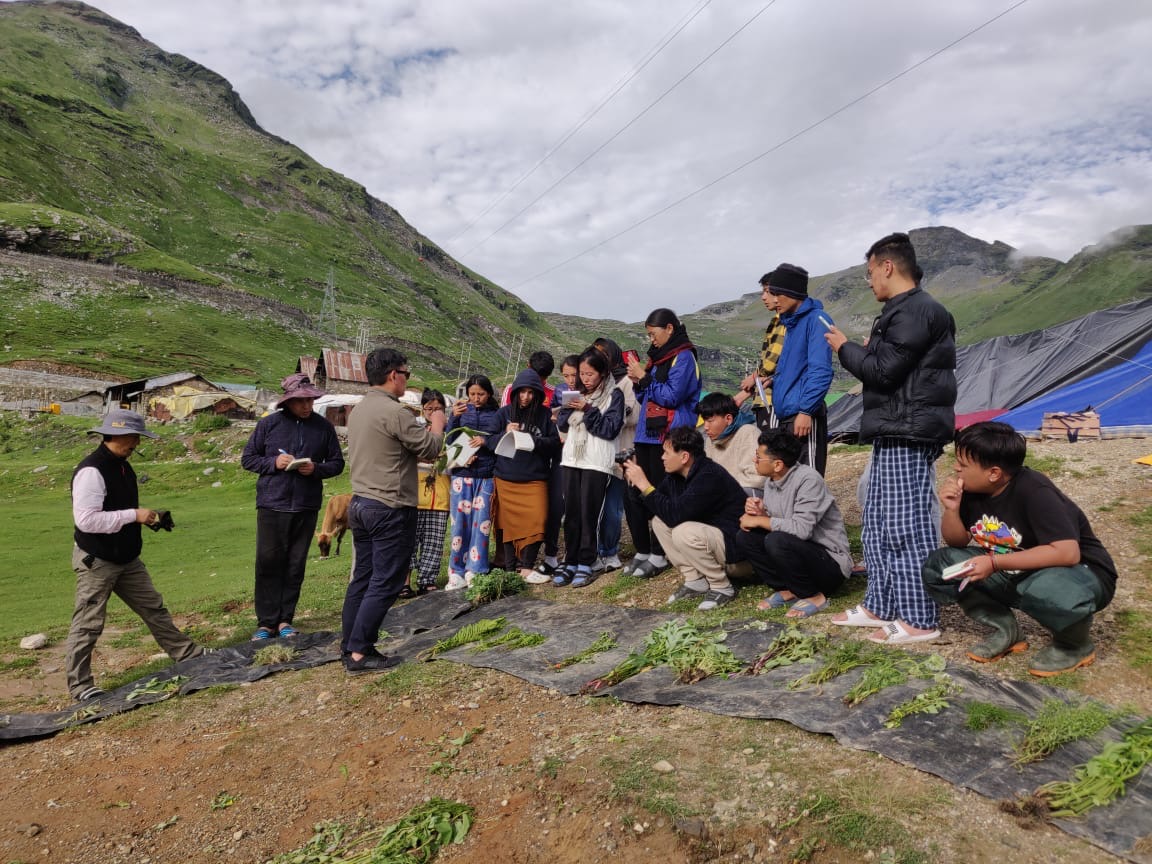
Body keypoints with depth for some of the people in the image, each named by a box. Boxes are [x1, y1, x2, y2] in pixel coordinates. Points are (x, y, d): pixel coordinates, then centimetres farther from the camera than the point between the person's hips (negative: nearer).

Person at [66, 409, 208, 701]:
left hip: (127, 559, 9)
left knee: (154, 608, 16)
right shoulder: (91, 471, -22)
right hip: (96, 562, -9)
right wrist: (134, 515, -24)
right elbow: (86, 520, -28)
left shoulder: (122, 467, 8)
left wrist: (151, 517, 3)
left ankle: (187, 654, 26)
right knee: (88, 625, 4)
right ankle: (79, 685, 19)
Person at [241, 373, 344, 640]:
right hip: (272, 505, -1)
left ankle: (285, 619, 19)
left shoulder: (323, 426, 3)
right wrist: (273, 463, -12)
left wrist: (316, 469, -12)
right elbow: (247, 458, 6)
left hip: (306, 507, 1)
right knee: (268, 564, 0)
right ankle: (266, 622, 11)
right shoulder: (269, 424, 1)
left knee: (295, 566, 8)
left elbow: (337, 463, 8)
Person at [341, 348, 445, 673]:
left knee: (362, 579, 14)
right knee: (385, 584, 0)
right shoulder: (395, 412, -18)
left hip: (360, 503, 9)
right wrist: (437, 425, 7)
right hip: (391, 509, -9)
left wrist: (422, 430, 17)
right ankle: (360, 652, 4)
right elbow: (431, 449, -11)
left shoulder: (359, 410, 10)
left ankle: (350, 647, 21)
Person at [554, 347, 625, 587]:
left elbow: (610, 429, -10)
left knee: (589, 513, -2)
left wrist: (588, 410, -16)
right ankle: (570, 562, 13)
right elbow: (562, 425, 12)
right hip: (572, 459, 5)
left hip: (597, 462, -5)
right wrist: (569, 408, -6)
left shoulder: (614, 394, -1)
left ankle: (586, 564, 6)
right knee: (571, 512, 6)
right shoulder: (578, 394, 15)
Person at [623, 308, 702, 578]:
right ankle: (642, 552, 16)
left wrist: (644, 378, -10)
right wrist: (638, 382, 6)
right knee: (635, 495, 6)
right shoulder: (658, 357, 21)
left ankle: (659, 556, 5)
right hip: (647, 435, 9)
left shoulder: (683, 357, -5)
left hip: (667, 437, -8)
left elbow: (672, 396, -15)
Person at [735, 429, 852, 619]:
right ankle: (789, 590, 3)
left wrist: (759, 520, -20)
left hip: (831, 561, -8)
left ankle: (814, 596, -10)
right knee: (745, 539, -8)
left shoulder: (808, 479, -22)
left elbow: (802, 528, -30)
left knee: (777, 541, -33)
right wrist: (761, 514, -11)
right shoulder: (771, 480, 3)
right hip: (801, 550, 8)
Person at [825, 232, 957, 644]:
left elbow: (883, 370, -18)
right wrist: (863, 349, 13)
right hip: (895, 433, 11)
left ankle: (920, 620, 3)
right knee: (878, 522, 14)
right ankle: (880, 606, 22)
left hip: (908, 434, -11)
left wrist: (845, 347, -4)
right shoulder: (906, 310, 20)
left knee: (907, 526, -6)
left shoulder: (915, 310, -14)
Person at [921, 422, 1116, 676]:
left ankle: (1076, 644, -6)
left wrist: (994, 563, -34)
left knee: (1053, 591, -42)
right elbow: (958, 542, 2)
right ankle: (1006, 629, 4)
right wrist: (952, 509, -18)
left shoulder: (1033, 491, -27)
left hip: (1082, 573, -6)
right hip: (1017, 573, 6)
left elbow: (1067, 552, -35)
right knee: (937, 566, -8)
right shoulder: (971, 489, -8)